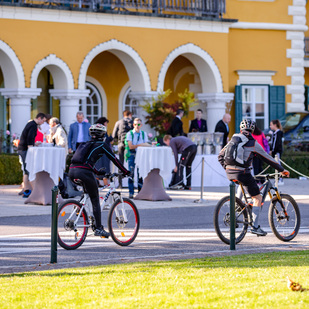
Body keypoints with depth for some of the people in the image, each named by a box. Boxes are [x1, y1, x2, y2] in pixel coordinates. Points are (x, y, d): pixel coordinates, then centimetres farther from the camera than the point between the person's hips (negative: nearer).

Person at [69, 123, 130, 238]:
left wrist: (98, 172, 46)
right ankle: (98, 228, 1)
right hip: (84, 172, -6)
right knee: (95, 201, 4)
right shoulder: (102, 145, 10)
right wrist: (126, 172, 23)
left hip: (72, 171, 6)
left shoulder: (84, 144, 28)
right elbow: (114, 159, 13)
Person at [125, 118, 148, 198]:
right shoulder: (130, 133, 2)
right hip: (132, 155, -2)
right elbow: (130, 146, -8)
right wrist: (139, 145, -19)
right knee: (131, 173, -7)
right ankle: (131, 193, -3)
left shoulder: (144, 134, 11)